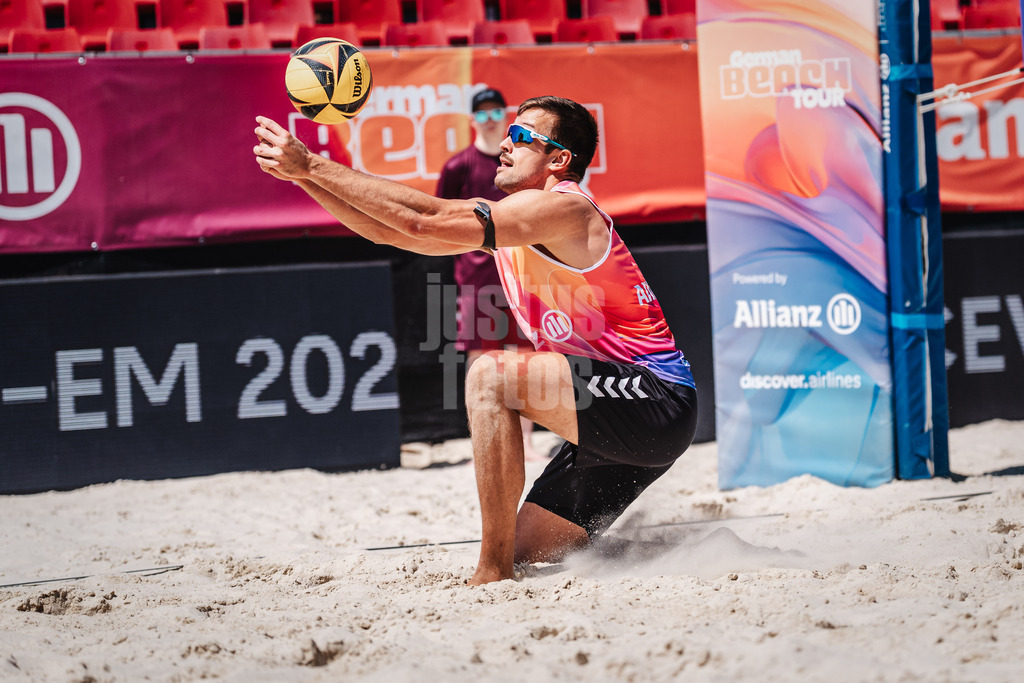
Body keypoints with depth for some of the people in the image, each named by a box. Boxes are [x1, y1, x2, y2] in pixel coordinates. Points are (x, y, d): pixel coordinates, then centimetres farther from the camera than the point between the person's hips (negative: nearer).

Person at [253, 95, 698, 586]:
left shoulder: (561, 208, -16)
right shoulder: (503, 218, 13)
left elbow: (424, 220, -21)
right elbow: (390, 231, 13)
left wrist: (314, 166, -17)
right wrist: (302, 173, 4)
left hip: (659, 401, -10)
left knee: (490, 375, -25)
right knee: (528, 556, 10)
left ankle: (492, 574, -24)